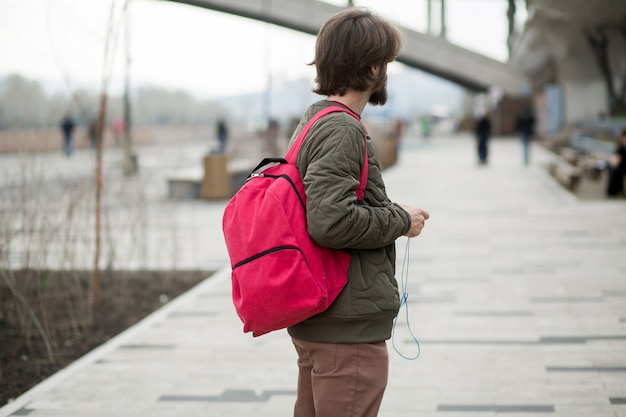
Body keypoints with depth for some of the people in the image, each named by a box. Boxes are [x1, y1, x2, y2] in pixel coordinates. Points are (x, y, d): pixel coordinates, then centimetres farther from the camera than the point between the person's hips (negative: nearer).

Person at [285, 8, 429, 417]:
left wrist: (389, 213, 13)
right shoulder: (342, 130, -17)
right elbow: (330, 221, -28)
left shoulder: (313, 121, 14)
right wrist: (401, 220, -14)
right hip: (348, 328, -10)